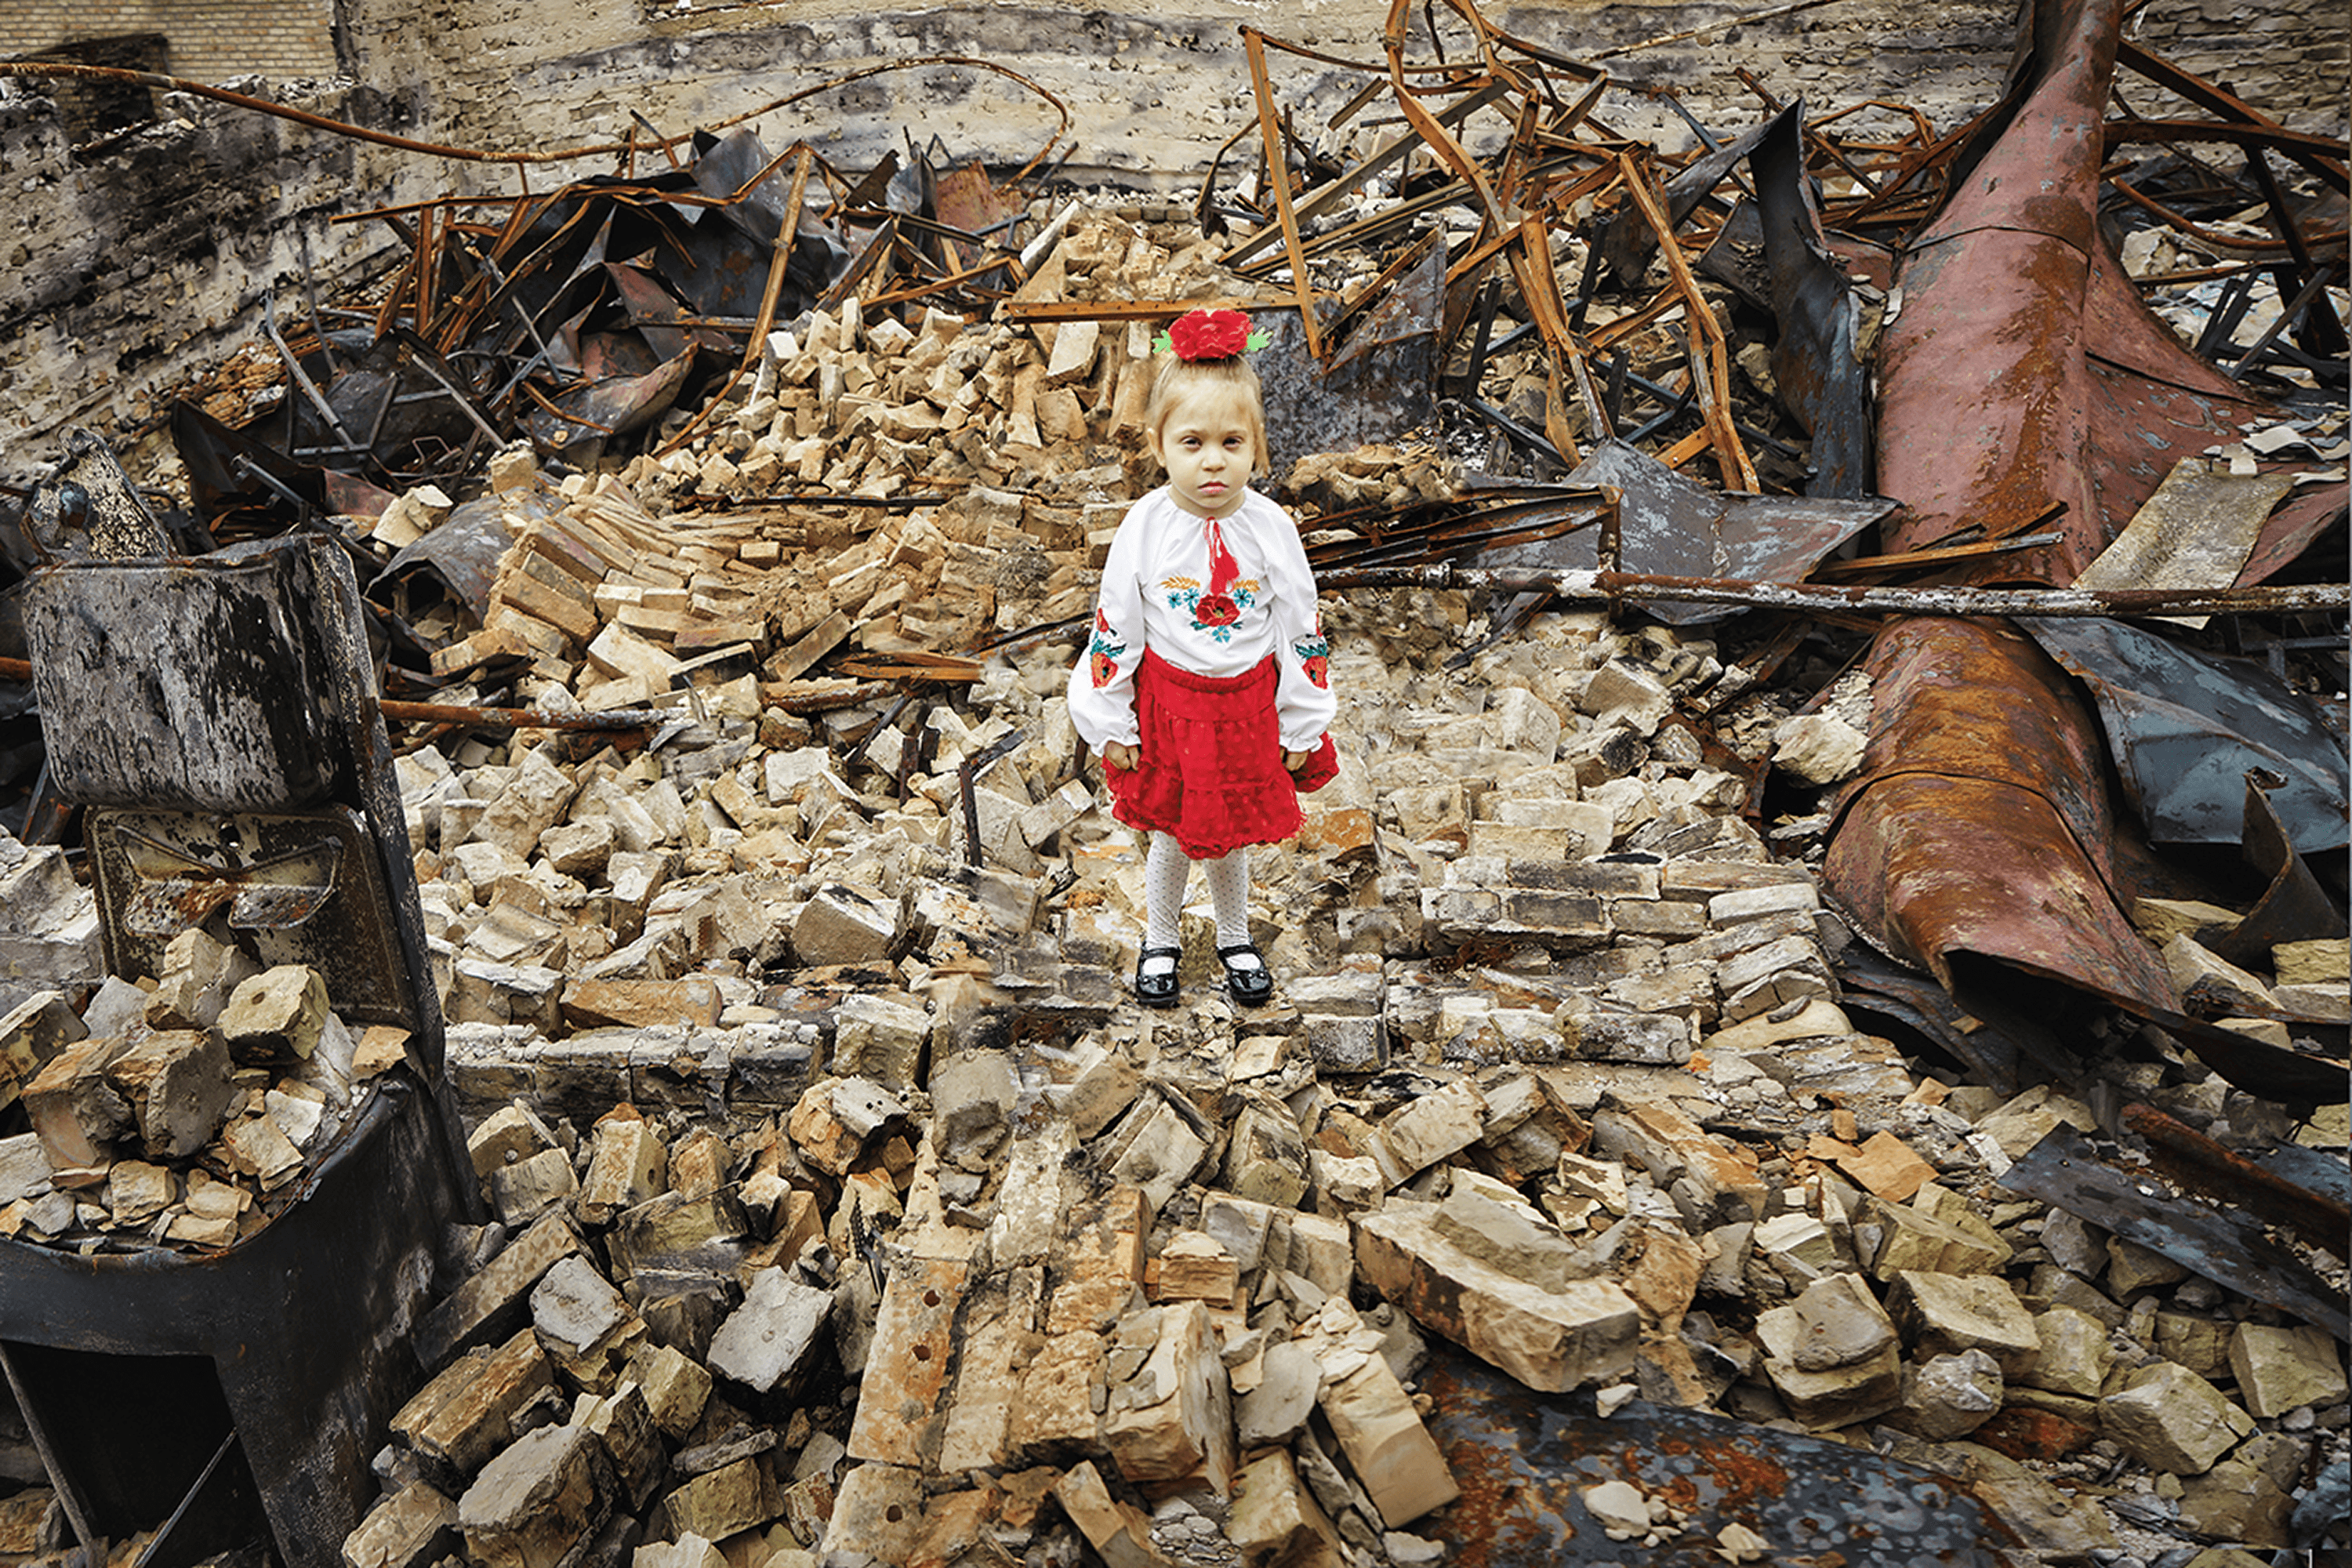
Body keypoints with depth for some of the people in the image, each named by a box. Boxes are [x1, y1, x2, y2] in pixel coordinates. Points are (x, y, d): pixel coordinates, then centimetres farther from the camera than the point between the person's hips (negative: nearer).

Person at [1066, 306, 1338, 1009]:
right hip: (1167, 702, 0)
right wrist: (1111, 724, -2)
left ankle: (1235, 939, 43)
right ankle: (1159, 941, 41)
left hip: (1247, 705, 1)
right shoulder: (1145, 527, -14)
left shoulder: (1271, 528, -13)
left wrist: (1302, 726, 0)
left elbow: (1303, 633, -4)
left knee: (1230, 836, 16)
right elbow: (1114, 631, -5)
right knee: (1172, 836, 15)